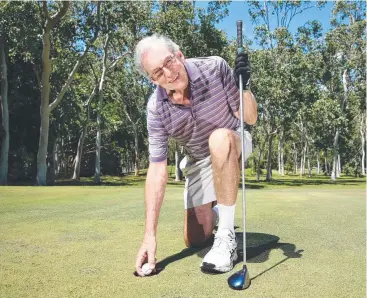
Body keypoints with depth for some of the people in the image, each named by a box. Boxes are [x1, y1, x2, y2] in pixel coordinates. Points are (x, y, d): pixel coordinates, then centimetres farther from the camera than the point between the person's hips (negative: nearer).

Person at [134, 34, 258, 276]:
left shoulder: (214, 67, -24)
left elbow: (250, 119, -18)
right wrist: (150, 235, -26)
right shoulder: (156, 109, -21)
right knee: (195, 239, -1)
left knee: (219, 138, -40)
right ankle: (216, 210, 34)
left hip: (234, 143, -1)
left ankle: (226, 236, -30)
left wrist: (244, 88, -41)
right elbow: (157, 170, -21)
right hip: (199, 161, 2)